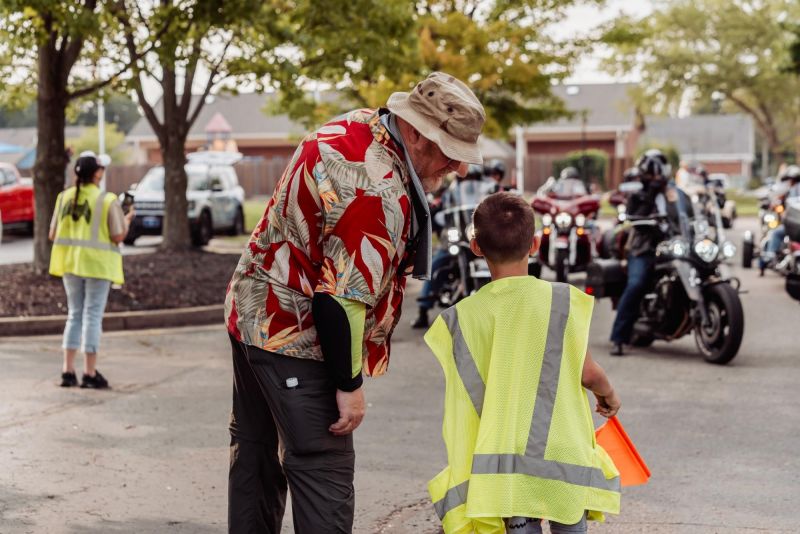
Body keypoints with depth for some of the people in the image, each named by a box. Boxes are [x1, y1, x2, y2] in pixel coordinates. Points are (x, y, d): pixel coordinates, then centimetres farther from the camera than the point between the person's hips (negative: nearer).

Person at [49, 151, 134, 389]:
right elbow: (118, 236, -12)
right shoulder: (108, 200, -11)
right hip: (97, 264, -4)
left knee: (74, 314, 15)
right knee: (92, 316, 2)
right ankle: (90, 373, 4)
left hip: (70, 262, 4)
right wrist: (127, 220, 7)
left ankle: (68, 371, 12)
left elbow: (53, 235, 5)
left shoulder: (64, 197, 2)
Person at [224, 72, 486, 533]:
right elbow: (342, 295, -28)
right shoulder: (377, 191, -27)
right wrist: (349, 383, -20)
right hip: (295, 336, -11)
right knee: (323, 470, -8)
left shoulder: (353, 127, 2)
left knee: (256, 449, 20)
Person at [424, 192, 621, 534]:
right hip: (562, 451, -1)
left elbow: (464, 397, 2)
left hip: (504, 453, 1)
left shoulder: (462, 317, -1)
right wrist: (607, 393, 19)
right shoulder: (562, 300, -5)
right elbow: (588, 372, -2)